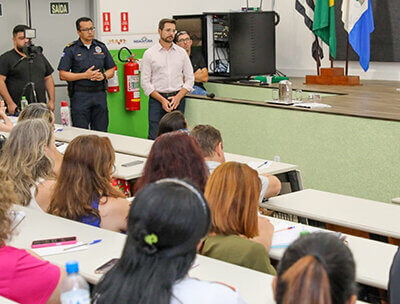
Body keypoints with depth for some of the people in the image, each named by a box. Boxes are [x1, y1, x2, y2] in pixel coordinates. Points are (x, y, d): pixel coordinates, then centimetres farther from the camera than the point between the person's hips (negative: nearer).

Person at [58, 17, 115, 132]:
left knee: (101, 132, 6)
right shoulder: (71, 50, -1)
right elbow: (62, 75, -5)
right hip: (80, 96, -3)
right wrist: (85, 75, -13)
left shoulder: (101, 47, 11)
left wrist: (103, 76, -6)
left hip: (99, 94, 3)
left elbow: (111, 70, 17)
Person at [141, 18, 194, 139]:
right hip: (157, 99, -2)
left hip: (178, 99, 2)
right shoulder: (149, 54, 2)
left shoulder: (182, 53, 10)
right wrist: (162, 100, -10)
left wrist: (178, 97, -5)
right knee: (155, 137, -8)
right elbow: (145, 82, -1)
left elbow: (190, 79, 10)